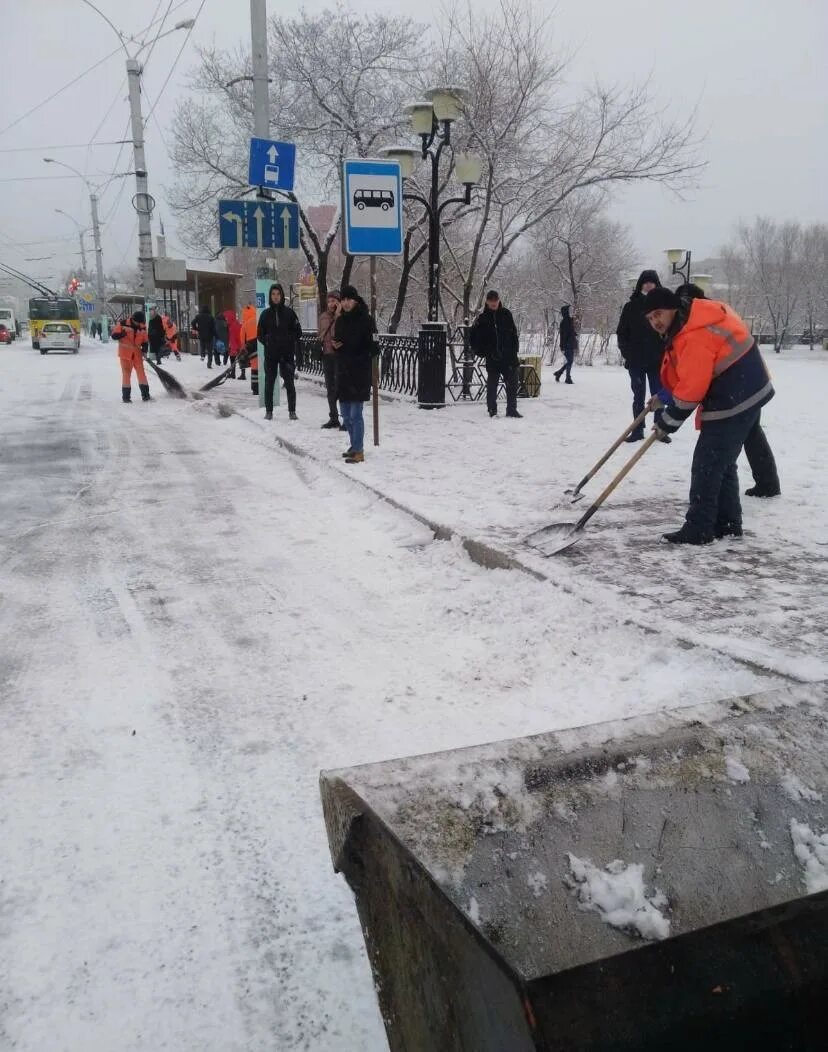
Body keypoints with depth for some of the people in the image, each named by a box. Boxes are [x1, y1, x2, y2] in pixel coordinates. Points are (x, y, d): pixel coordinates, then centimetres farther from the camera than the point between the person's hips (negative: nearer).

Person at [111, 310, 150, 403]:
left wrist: (144, 350, -8)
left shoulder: (143, 328, 0)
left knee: (141, 372, 2)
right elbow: (113, 335, -10)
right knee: (126, 374, -1)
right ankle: (126, 395, 7)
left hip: (137, 354, 3)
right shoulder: (122, 324, -12)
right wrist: (122, 334, -29)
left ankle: (145, 393, 10)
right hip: (125, 353, -3)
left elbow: (145, 341, 9)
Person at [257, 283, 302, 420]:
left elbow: (298, 332, 6)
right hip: (270, 354, 1)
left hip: (287, 353, -1)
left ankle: (292, 411, 6)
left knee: (289, 383, -1)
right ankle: (268, 411, 12)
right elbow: (260, 334, 11)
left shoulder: (289, 312, 3)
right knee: (269, 382, 4)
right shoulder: (266, 313, 6)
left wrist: (290, 341, -4)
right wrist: (267, 343, -2)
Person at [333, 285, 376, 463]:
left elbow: (373, 348, -10)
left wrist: (358, 360, -18)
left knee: (355, 414, -9)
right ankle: (355, 445, 27)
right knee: (346, 414, 13)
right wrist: (335, 345, 1)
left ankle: (359, 451, -4)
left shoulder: (365, 320, -8)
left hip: (359, 373, -7)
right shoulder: (340, 320, 12)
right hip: (343, 372, 7)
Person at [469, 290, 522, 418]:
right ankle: (492, 411, 13)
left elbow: (514, 332, 12)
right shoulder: (482, 318, 1)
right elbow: (472, 336, 8)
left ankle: (512, 409, 11)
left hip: (509, 356, 2)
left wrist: (514, 349, 4)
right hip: (492, 359, -2)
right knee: (492, 384, 4)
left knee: (512, 383, 2)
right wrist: (480, 352, 0)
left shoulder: (506, 314, 6)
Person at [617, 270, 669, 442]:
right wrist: (626, 353, -4)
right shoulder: (631, 306, 3)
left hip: (657, 360, -1)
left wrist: (666, 353, -7)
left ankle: (660, 429, 12)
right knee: (638, 397, 7)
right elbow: (622, 333, 5)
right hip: (636, 360, 1)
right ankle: (638, 430, 12)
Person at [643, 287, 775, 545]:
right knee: (722, 463, 17)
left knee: (707, 465, -6)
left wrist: (667, 422, -14)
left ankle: (699, 529, -1)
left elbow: (691, 388, -24)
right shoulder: (685, 325, 9)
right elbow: (685, 374, 20)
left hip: (734, 402, -11)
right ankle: (727, 523, 25)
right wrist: (664, 395, 10)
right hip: (743, 396, 11)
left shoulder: (696, 335, -24)